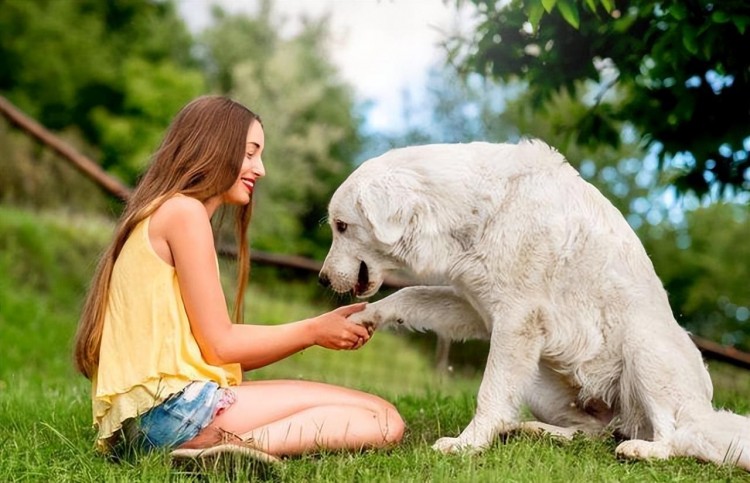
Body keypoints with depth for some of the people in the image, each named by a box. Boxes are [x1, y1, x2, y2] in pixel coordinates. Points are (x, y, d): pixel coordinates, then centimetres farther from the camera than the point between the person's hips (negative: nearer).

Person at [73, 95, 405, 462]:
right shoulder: (183, 211, -6)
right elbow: (219, 345, -9)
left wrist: (321, 329, 11)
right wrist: (313, 330, 4)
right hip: (172, 407, -10)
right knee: (382, 422, -13)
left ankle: (221, 448, -6)